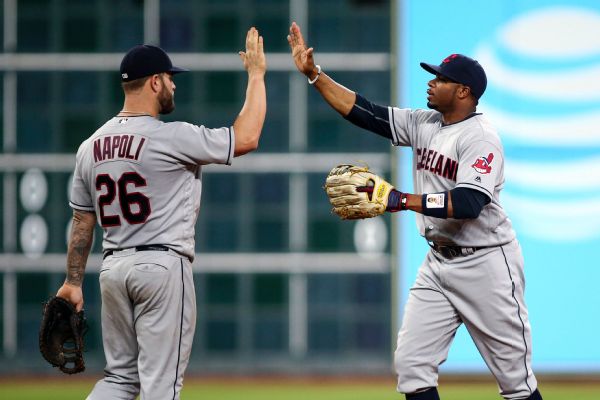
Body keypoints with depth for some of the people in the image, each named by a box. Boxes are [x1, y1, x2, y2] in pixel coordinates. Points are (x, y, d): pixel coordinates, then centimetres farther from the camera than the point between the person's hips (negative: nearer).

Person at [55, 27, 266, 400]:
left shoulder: (91, 146, 7)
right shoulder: (172, 137, -13)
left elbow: (82, 221, 12)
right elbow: (246, 138, -7)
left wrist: (73, 281, 17)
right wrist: (256, 75, 2)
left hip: (113, 269, 7)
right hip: (162, 266, -7)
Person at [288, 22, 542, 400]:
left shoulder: (481, 137, -17)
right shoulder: (424, 124, 7)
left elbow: (469, 203, -30)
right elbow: (363, 111, 6)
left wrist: (402, 200, -35)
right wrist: (313, 72, 0)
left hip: (486, 265, -8)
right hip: (439, 262, 8)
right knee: (411, 362, -1)